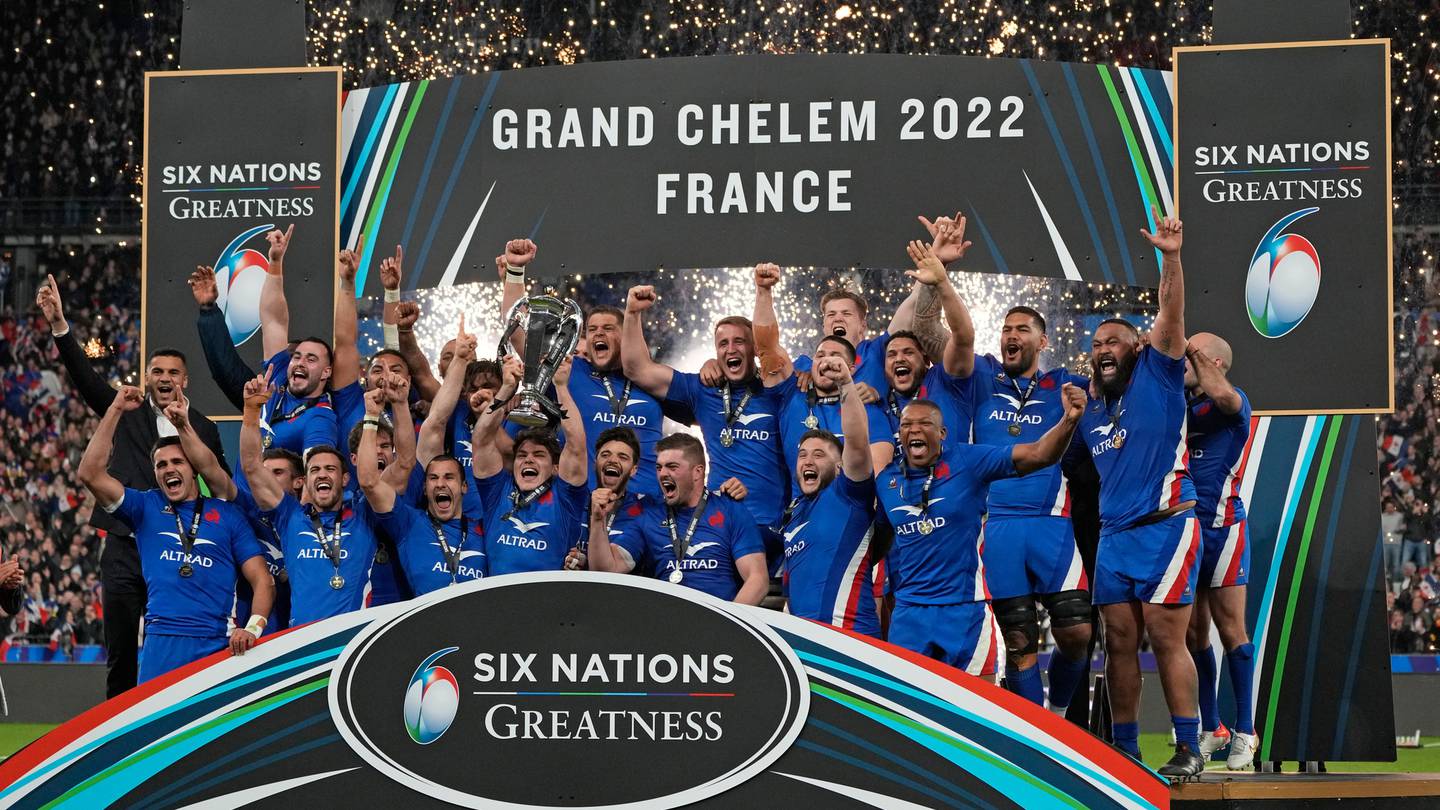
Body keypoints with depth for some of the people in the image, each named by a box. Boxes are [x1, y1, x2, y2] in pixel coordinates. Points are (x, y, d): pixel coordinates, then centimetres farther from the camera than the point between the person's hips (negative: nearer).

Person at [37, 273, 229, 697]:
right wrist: (59, 325, -18)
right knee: (120, 654, 4)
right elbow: (85, 376, -4)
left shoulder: (204, 429, 8)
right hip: (126, 550, 0)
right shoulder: (127, 414, 7)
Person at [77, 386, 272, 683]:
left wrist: (252, 628, -9)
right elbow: (90, 474, 4)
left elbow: (262, 581, 9)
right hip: (161, 643, 1)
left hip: (216, 644, 0)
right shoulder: (146, 507, 17)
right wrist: (116, 409, 4)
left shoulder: (226, 515, 15)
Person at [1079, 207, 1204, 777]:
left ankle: (1189, 748, -3)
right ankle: (1124, 749, 14)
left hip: (1165, 528, -6)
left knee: (1166, 638, -9)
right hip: (1113, 535, 6)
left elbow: (1171, 317, -12)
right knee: (1119, 641, 6)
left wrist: (1170, 258, -23)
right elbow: (1082, 471, 28)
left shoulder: (1158, 379, 1)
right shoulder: (1089, 408, 17)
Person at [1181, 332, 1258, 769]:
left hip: (1220, 526, -6)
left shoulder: (1236, 403, -4)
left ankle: (1244, 731, 3)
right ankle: (1211, 729, 17)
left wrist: (1194, 353, -15)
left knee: (1231, 630, -4)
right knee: (1192, 633, 8)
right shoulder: (1179, 403, 15)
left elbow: (1224, 396, -26)